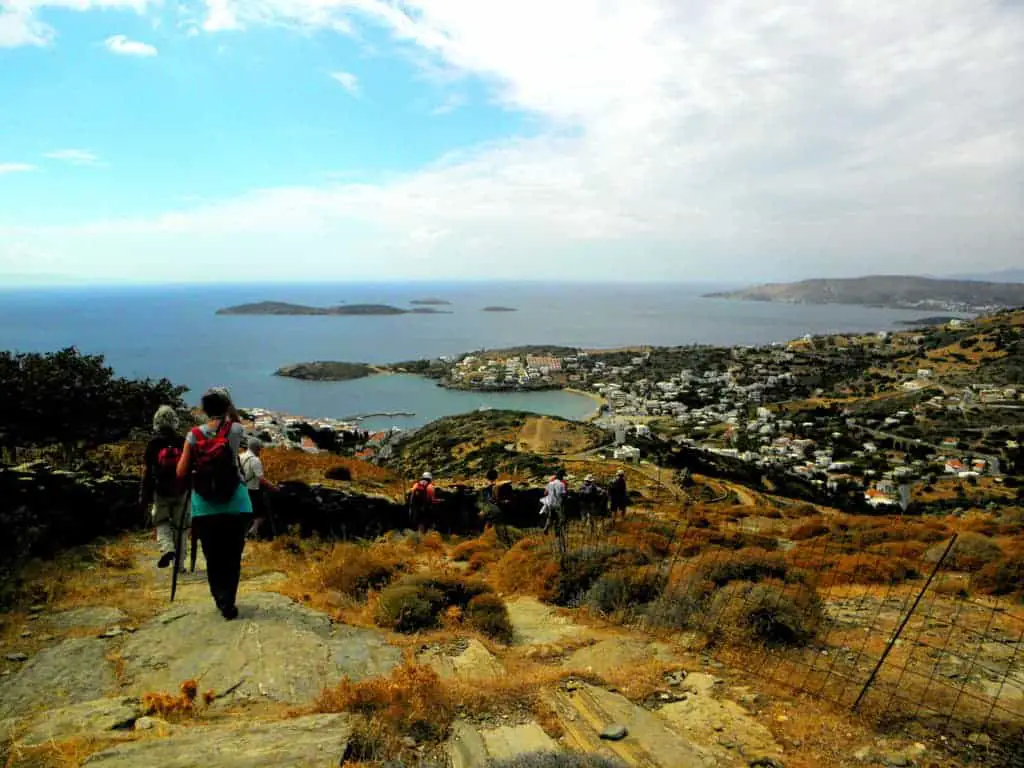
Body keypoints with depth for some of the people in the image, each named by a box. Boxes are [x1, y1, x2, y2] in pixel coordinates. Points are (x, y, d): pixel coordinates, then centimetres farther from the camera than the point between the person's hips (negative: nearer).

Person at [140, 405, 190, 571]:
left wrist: (144, 496, 3)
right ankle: (179, 563, 11)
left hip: (160, 491, -1)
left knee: (161, 522, 15)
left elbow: (147, 472, -2)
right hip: (181, 491, 1)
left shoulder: (153, 444, -3)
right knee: (180, 526, 9)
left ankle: (167, 549, -11)